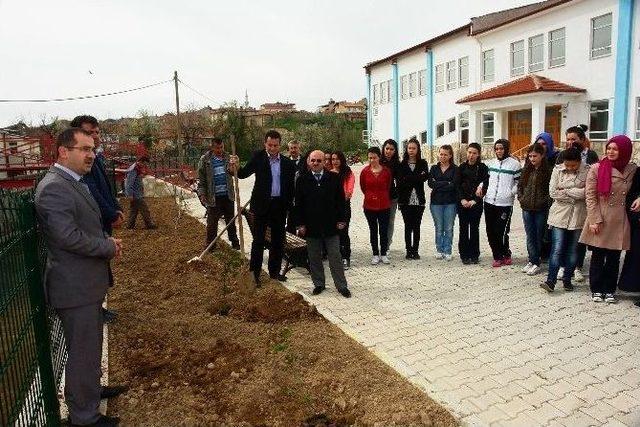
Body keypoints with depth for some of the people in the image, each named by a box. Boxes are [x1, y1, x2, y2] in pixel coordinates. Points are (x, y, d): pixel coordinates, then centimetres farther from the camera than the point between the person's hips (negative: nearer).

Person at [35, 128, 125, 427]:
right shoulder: (53, 187, -21)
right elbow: (68, 237, -27)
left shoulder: (75, 183, 12)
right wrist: (109, 246, -14)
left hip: (87, 283, 10)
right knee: (82, 351, 4)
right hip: (74, 287, -10)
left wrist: (108, 240, 2)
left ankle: (91, 388, 46)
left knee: (91, 344, 26)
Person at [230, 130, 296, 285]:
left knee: (278, 240, 12)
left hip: (280, 206, 3)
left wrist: (288, 204, -4)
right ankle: (255, 272, 12)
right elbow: (244, 173, -11)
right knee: (258, 239, 2)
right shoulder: (258, 157, -3)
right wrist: (235, 167, -30)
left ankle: (274, 271, 26)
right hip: (262, 204, -3)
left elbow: (290, 186, 5)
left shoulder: (287, 163, 3)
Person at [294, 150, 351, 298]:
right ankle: (318, 284, 25)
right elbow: (298, 204, 2)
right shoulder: (302, 180, 1)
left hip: (331, 225, -1)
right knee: (314, 258, 10)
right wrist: (300, 224, -3)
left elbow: (341, 201, 3)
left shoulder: (334, 178, 0)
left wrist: (341, 220, -1)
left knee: (335, 257, 5)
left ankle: (342, 285, 15)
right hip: (311, 227, 1)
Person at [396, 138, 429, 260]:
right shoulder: (402, 165, 6)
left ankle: (415, 251, 13)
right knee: (408, 226, 2)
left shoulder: (423, 163, 7)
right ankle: (409, 251, 10)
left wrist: (408, 180, -12)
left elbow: (425, 177, -10)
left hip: (419, 200, 1)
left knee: (416, 226, 5)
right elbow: (400, 182, -3)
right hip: (406, 200, -1)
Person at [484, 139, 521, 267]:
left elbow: (519, 183, 0)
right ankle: (497, 256, 21)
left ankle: (506, 255, 18)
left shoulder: (514, 164, -2)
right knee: (490, 232, 7)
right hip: (489, 202, 5)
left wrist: (511, 192, -14)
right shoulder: (490, 163, 12)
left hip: (505, 204, -5)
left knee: (501, 232, -6)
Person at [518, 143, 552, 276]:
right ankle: (533, 261, 16)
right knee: (530, 236, 8)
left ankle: (535, 262, 13)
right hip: (527, 208, 5)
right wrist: (521, 198, 7)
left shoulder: (548, 171, -9)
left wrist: (545, 201, -12)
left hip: (541, 209, -5)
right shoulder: (527, 170, 7)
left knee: (539, 236, 5)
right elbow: (520, 185, 17)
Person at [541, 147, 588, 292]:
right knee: (557, 249, -5)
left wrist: (565, 191, -10)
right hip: (560, 215, 0)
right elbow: (553, 192, -6)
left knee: (573, 250, 10)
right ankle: (551, 280, -3)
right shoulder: (557, 170, -1)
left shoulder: (587, 171, -4)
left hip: (578, 216, 1)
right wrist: (576, 193, -8)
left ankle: (567, 279, 23)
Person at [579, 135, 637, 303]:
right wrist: (594, 220, -12)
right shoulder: (596, 169, -6)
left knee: (614, 258, 10)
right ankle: (596, 290, 18)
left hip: (619, 222, 3)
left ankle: (609, 290, 23)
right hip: (600, 221, -2)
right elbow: (590, 196, -7)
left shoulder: (632, 170, 3)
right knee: (598, 256, 6)